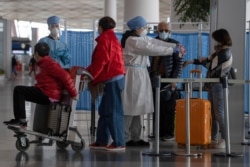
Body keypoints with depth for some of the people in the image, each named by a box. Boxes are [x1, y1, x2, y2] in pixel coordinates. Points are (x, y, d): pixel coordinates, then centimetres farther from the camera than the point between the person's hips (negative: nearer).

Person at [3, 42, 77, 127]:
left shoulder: (48, 63, -15)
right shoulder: (45, 63, 18)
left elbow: (65, 76, -22)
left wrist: (73, 93, -19)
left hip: (48, 95, -10)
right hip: (47, 94, 10)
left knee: (18, 90, -7)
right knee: (20, 90, 21)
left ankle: (21, 119, -9)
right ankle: (21, 120, 16)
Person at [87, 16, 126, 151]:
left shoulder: (104, 39, -7)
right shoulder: (113, 39, 22)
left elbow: (100, 62, -15)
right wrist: (88, 71, 17)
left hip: (111, 80, -10)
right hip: (117, 77, 10)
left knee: (113, 112, -9)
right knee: (104, 111, 13)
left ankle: (119, 143, -8)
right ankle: (101, 141, 16)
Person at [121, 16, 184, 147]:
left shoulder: (142, 38, 14)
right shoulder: (133, 40, -16)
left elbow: (155, 42, 9)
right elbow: (152, 49, -20)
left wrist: (174, 46, -1)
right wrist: (172, 50, -16)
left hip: (141, 75, 10)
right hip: (133, 75, -10)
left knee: (138, 106, 10)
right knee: (130, 107, -7)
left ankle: (135, 137, 14)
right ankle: (125, 139, -3)